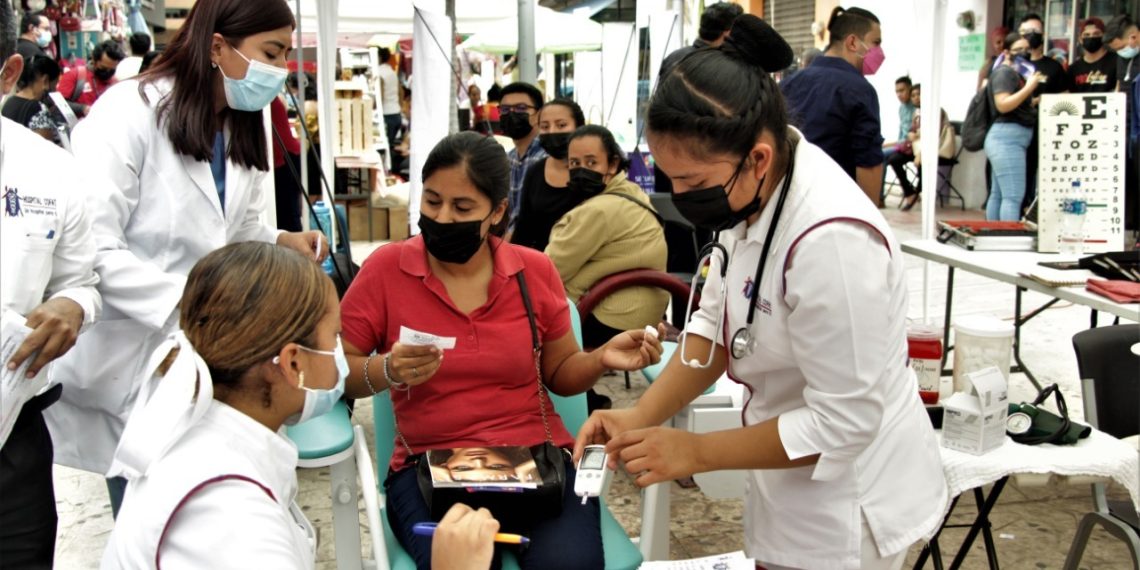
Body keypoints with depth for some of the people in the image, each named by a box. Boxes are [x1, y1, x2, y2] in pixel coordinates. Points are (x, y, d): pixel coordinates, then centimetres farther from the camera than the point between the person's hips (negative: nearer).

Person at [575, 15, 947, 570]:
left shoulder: (830, 240, -34)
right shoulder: (753, 189, -8)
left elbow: (843, 423, -27)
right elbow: (717, 319, 3)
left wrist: (697, 451, -20)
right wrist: (642, 416, -9)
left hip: (849, 497, -8)